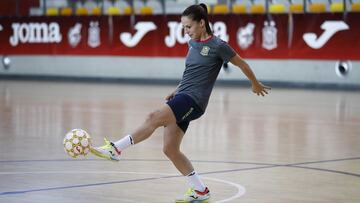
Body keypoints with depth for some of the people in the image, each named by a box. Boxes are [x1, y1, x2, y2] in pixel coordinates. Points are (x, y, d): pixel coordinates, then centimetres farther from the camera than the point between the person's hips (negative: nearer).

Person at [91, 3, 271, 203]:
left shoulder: (218, 46, -7)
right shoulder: (193, 43, 16)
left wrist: (256, 85, 19)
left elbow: (242, 65, 5)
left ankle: (115, 149, -26)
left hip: (193, 100, -9)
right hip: (182, 97, 9)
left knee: (154, 118, -27)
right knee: (170, 149, 2)